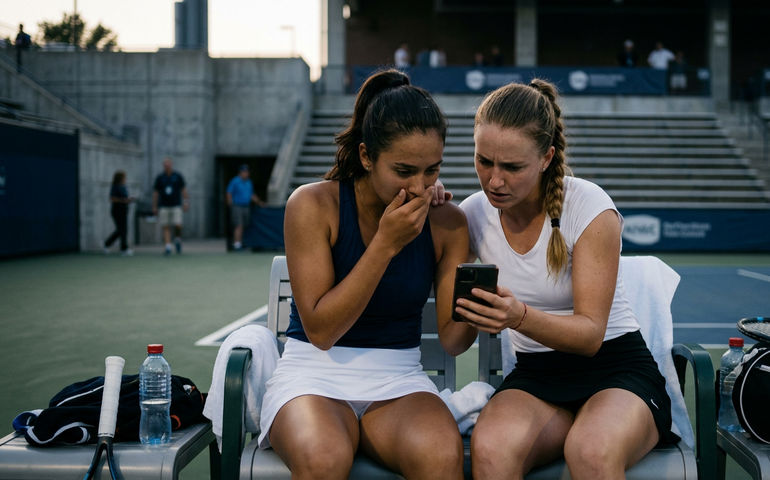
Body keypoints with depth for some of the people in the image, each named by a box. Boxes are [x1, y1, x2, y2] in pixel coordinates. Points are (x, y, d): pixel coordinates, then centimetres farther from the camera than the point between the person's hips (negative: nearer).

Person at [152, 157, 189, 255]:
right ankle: (168, 247, -2)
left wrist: (186, 202, 2)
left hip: (176, 206, -1)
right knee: (166, 227, -3)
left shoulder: (178, 176, 5)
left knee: (178, 225, -10)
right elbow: (155, 192, 9)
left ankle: (178, 239, 19)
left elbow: (184, 189, 9)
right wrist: (154, 207, 6)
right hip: (163, 206, 1)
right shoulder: (160, 178, 5)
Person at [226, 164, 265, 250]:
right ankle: (236, 243, -16)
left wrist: (259, 202, 12)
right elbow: (229, 193, -6)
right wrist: (231, 204, -15)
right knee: (239, 225, -15)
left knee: (243, 226, 7)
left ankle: (239, 242, 15)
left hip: (246, 207, 7)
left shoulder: (249, 182, 14)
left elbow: (252, 195, 20)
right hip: (237, 207, -7)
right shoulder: (235, 181, -7)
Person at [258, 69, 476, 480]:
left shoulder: (447, 222, 0)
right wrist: (386, 244, -19)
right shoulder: (314, 205, -9)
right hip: (315, 373, -1)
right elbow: (321, 330, -14)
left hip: (399, 381, 2)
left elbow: (451, 340, 2)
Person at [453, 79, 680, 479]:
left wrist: (520, 317, -36)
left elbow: (591, 334, -14)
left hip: (617, 370, -2)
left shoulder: (589, 207, -11)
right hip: (534, 375, 3)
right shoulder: (473, 214, 1)